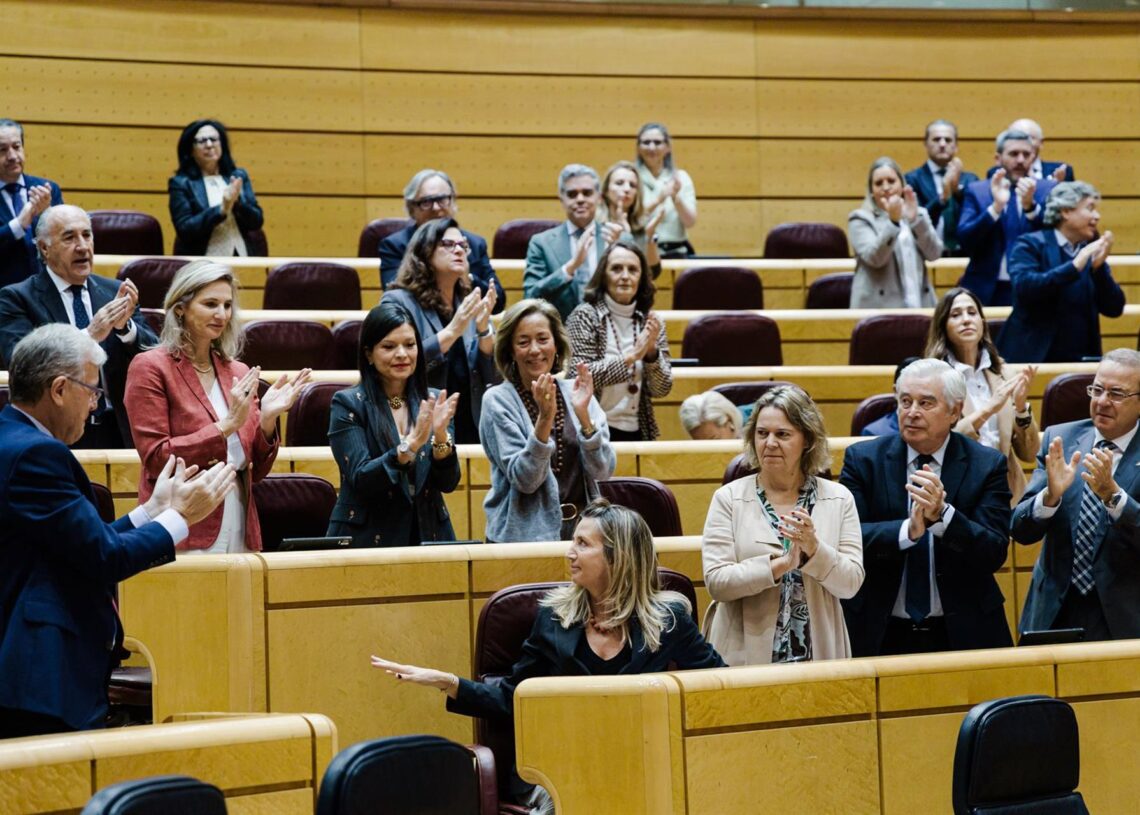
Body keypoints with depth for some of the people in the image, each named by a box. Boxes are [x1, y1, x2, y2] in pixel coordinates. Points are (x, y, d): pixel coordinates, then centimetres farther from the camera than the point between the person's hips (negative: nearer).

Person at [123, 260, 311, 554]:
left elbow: (256, 471, 11)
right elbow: (155, 459, -12)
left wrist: (267, 421, -7)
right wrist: (226, 425, -17)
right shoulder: (150, 367, -4)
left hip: (240, 532, 5)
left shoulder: (239, 374, 10)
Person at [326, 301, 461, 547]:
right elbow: (360, 480, -10)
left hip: (428, 535, 3)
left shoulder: (434, 401, 9)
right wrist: (410, 445, -22)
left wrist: (440, 436, -14)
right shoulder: (347, 404, -1)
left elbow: (448, 483, 3)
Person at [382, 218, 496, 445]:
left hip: (470, 426, 4)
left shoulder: (469, 304, 11)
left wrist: (483, 329, -11)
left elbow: (491, 377, 5)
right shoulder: (398, 302, -3)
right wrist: (452, 331, -22)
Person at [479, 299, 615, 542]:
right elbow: (524, 479, -9)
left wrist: (583, 414, -12)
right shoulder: (497, 401, -2)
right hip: (523, 535, -3)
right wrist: (545, 417, -19)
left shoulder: (575, 392, 6)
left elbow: (603, 471, 0)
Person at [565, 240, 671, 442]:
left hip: (638, 432, 3)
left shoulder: (650, 321, 6)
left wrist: (651, 351, -13)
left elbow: (661, 389, 3)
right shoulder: (585, 315, -3)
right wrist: (631, 356, -18)